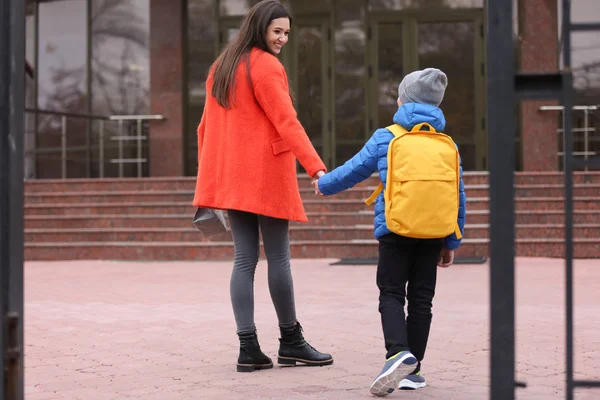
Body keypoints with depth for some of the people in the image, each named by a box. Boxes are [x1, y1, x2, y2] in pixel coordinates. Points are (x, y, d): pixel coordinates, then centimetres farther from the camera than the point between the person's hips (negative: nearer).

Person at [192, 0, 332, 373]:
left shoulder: (222, 66, 16)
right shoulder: (266, 66, -9)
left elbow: (207, 125, 18)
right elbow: (286, 122, -18)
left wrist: (209, 173, 23)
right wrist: (317, 167, -23)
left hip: (230, 175, 8)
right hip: (265, 174, -8)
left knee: (245, 259, 5)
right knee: (279, 257, 1)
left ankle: (249, 348, 3)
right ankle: (291, 342, 10)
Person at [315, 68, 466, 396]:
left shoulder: (385, 138, 2)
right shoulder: (448, 145, 11)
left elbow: (354, 170, 11)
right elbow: (458, 197, 12)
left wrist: (324, 184, 31)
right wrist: (451, 242, 19)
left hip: (395, 231, -3)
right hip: (433, 234, 3)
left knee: (391, 294, 1)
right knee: (421, 297, 9)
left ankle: (398, 353, -23)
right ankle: (412, 370, 12)